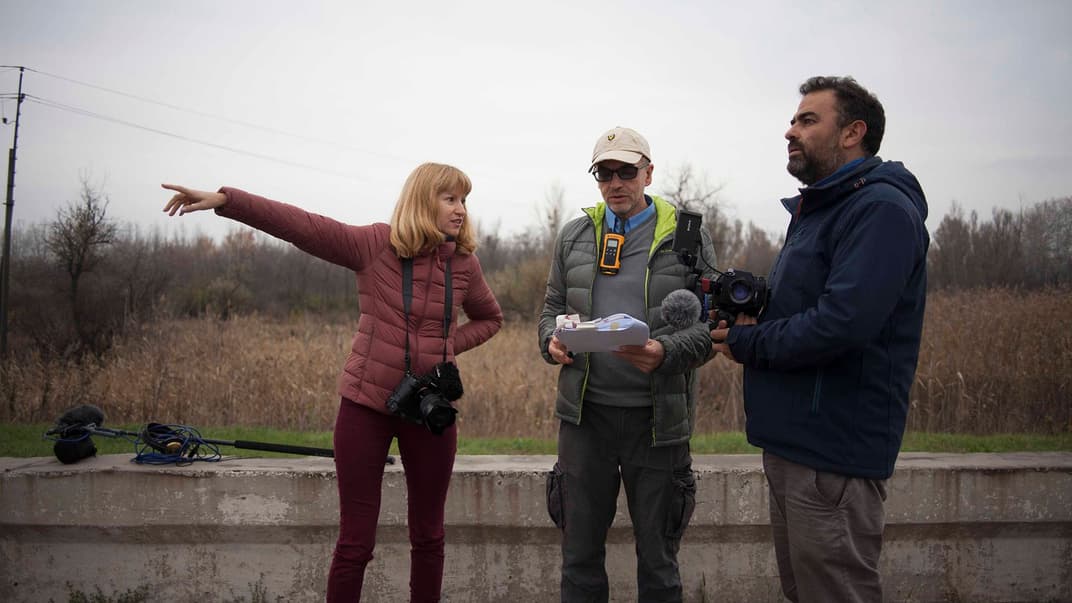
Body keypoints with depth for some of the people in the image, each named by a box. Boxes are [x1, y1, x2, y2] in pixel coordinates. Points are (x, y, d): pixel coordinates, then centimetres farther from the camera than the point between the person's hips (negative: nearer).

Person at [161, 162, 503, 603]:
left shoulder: (464, 263, 2)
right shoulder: (375, 245, -7)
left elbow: (490, 318, 18)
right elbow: (300, 224, -15)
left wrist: (450, 345, 0)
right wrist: (225, 200, -26)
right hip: (366, 404, -3)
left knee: (428, 536, 13)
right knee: (354, 543, 3)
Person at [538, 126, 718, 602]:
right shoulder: (574, 236, 9)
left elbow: (712, 323, -3)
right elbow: (553, 307, 15)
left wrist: (666, 352, -22)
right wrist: (552, 341, -8)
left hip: (657, 416, -2)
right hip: (585, 411, 2)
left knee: (657, 557, 11)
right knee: (579, 554, 12)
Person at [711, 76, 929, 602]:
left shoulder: (881, 208, -16)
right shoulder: (815, 212, 17)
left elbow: (842, 323, -27)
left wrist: (747, 343, -12)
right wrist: (748, 314, 0)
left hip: (833, 456, -10)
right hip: (792, 440, 10)